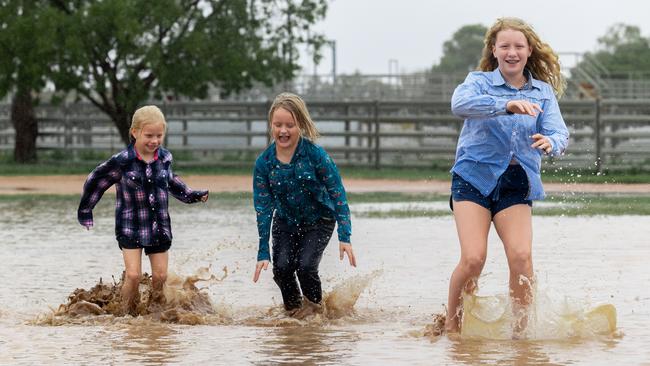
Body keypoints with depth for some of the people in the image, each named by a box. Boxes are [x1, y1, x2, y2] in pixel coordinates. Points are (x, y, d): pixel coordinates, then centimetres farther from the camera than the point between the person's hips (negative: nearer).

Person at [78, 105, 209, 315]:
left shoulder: (165, 158, 0)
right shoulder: (122, 162, -14)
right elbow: (95, 181, -2)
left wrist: (192, 196, 17)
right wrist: (85, 212, 4)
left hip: (159, 227, 4)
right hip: (130, 228, -4)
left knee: (160, 276, 5)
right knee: (133, 275, -12)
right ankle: (128, 314, 5)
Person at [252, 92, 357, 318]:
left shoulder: (315, 154, -22)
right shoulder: (264, 163, -15)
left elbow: (337, 194, -18)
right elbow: (263, 208, -12)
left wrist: (344, 237, -25)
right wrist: (263, 253, -16)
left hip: (319, 220, -2)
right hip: (285, 221, 2)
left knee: (305, 264, -20)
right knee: (282, 266, -16)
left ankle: (314, 305, 11)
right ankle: (292, 309, 14)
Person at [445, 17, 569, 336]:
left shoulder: (543, 92, 9)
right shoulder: (480, 82, 0)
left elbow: (560, 133, -4)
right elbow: (460, 104, -23)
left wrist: (550, 142, -30)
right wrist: (507, 105, -38)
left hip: (517, 185, 2)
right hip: (474, 177, -2)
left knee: (521, 257, -17)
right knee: (473, 258, -16)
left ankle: (521, 330, -5)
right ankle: (451, 327, 2)